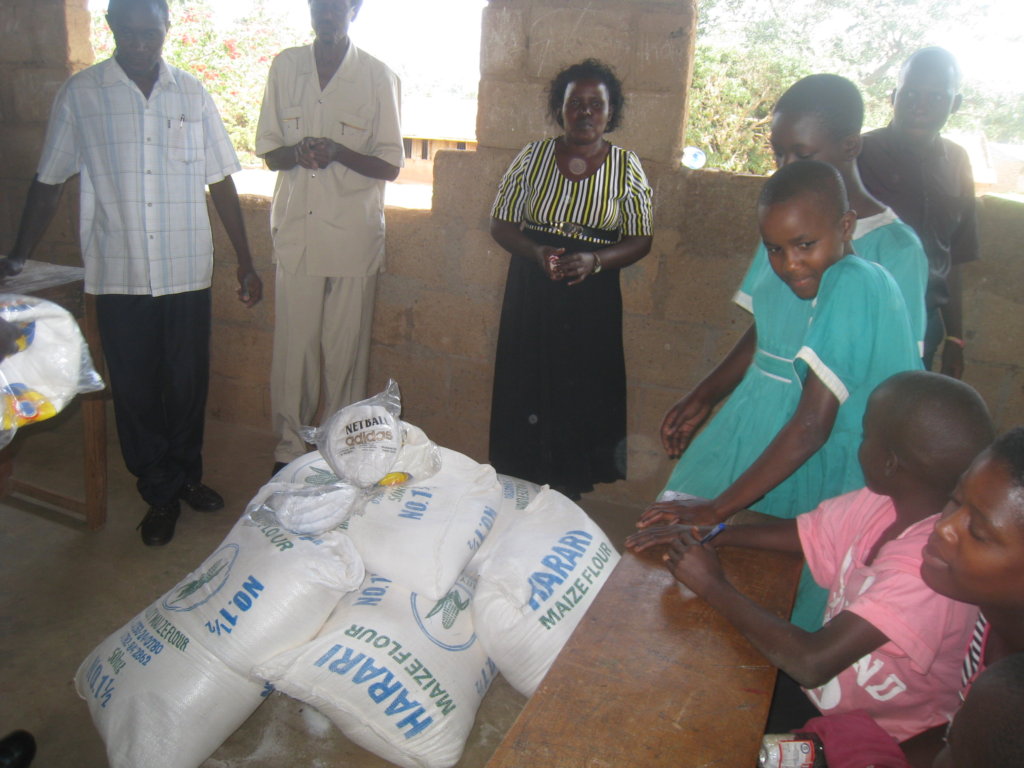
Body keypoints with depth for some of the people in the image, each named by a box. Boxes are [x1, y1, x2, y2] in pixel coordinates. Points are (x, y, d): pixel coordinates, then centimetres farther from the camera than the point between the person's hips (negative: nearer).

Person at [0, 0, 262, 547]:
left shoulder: (192, 95, 5)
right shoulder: (79, 94, 0)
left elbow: (221, 183, 8)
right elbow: (48, 181, 6)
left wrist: (246, 264, 6)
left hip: (187, 271, 1)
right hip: (119, 276, -1)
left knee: (187, 384, 10)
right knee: (134, 389, 6)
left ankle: (187, 476, 32)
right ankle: (160, 495, 23)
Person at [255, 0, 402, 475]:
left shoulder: (378, 77, -1)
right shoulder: (285, 66, 8)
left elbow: (390, 166, -1)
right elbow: (268, 151, 10)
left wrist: (338, 152, -19)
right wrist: (297, 152, -14)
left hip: (353, 235, -2)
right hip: (296, 231, 2)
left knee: (346, 352, 4)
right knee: (293, 349, 5)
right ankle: (289, 450, 20)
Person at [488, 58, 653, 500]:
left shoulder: (626, 167, 3)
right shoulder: (533, 156, 5)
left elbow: (640, 241, 3)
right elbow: (500, 224, 5)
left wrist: (595, 261, -17)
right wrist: (536, 253, -15)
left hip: (593, 300, -1)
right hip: (531, 294, 1)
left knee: (581, 397, 1)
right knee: (526, 391, 2)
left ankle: (566, 496, 18)